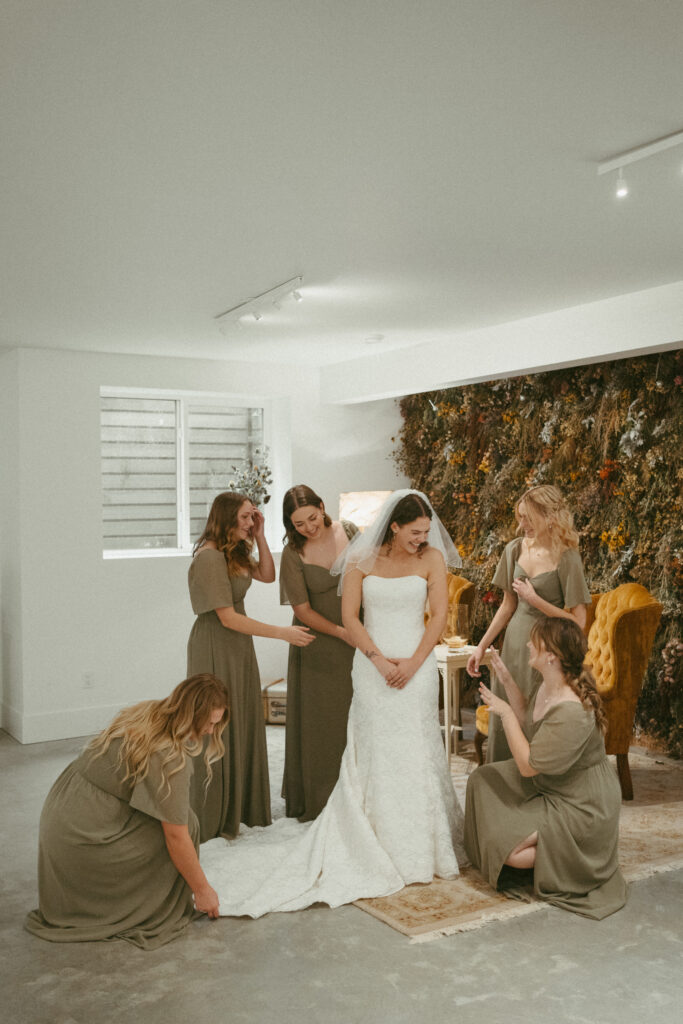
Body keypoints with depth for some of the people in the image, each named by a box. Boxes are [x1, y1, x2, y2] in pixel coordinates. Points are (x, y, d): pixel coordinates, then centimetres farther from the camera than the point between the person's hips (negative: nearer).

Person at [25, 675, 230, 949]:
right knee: (182, 822, -7)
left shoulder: (147, 712, 2)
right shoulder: (171, 759, -24)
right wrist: (202, 890, -8)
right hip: (84, 838, -9)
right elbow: (177, 837, -20)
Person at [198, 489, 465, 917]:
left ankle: (421, 841, 19)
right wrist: (379, 660, -10)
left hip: (417, 664, 0)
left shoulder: (432, 558, 0)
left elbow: (439, 615, -2)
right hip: (372, 665, 0)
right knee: (375, 750, 3)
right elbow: (350, 616, -2)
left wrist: (413, 663, -10)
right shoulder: (362, 559, -1)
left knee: (415, 750, 4)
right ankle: (378, 841, 14)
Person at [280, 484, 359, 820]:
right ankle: (315, 801, 20)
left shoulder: (349, 532, -4)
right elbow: (303, 610, -10)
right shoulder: (293, 554, -12)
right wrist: (342, 632, -17)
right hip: (319, 644, -3)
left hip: (358, 638, 3)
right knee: (318, 720, 5)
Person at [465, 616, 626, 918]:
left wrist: (505, 712, -21)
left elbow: (527, 765, -27)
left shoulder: (572, 712, -35)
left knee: (506, 847, -18)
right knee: (482, 780, 16)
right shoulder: (547, 685, -7)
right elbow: (529, 723, 12)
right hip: (547, 784, 10)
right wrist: (507, 681, 2)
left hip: (579, 807, -10)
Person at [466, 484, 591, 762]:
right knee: (503, 723, 12)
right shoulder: (515, 549, 3)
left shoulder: (566, 559, -14)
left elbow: (578, 621, -14)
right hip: (514, 643, 6)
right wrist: (482, 646, 13)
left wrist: (534, 599, -17)